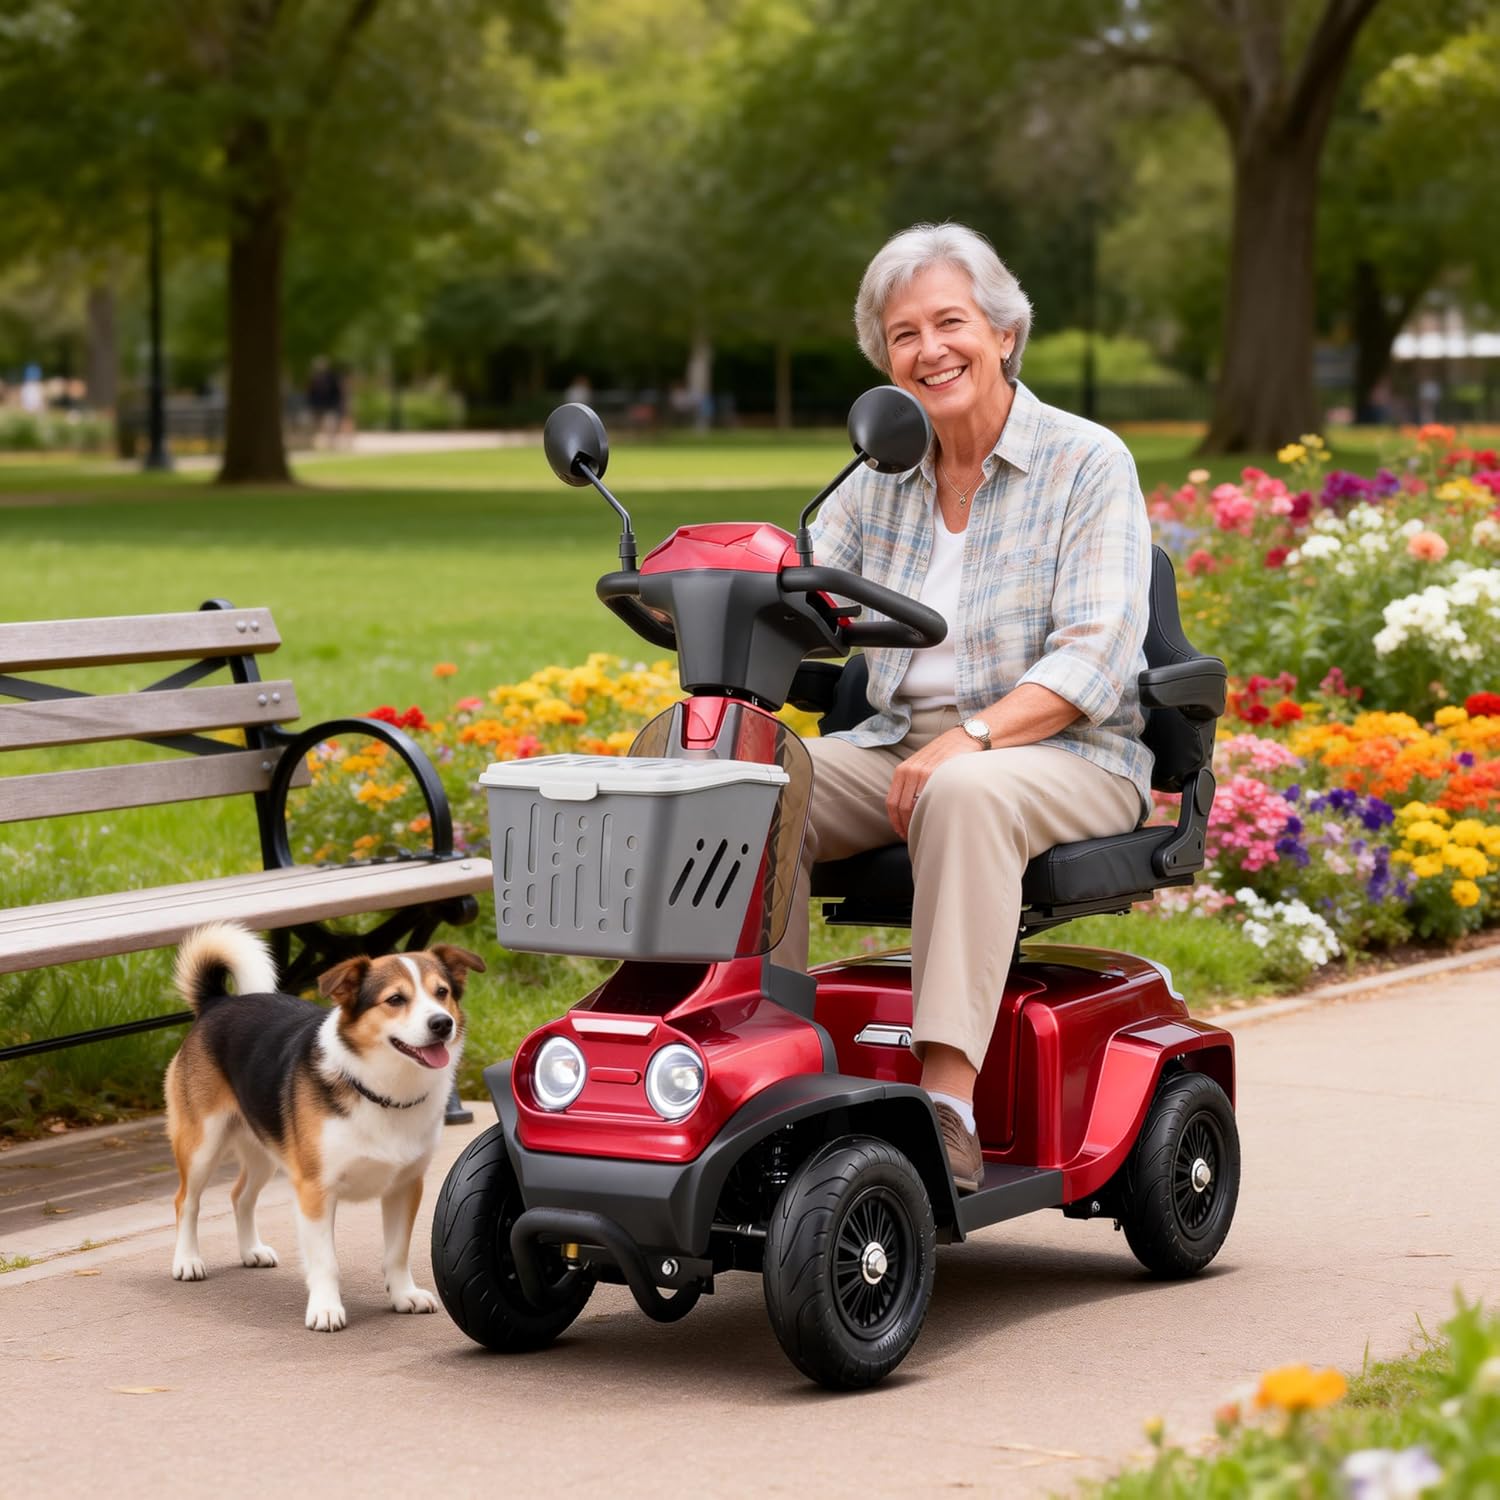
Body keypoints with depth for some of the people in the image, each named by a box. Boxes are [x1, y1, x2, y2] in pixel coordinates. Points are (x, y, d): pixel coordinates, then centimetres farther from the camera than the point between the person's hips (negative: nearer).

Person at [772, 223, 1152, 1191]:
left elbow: (1094, 658, -13)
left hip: (1062, 756, -5)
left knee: (965, 796, -39)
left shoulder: (1088, 464, -3)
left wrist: (970, 737, -28)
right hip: (898, 745, 5)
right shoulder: (883, 476, 14)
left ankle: (949, 1100, -44)